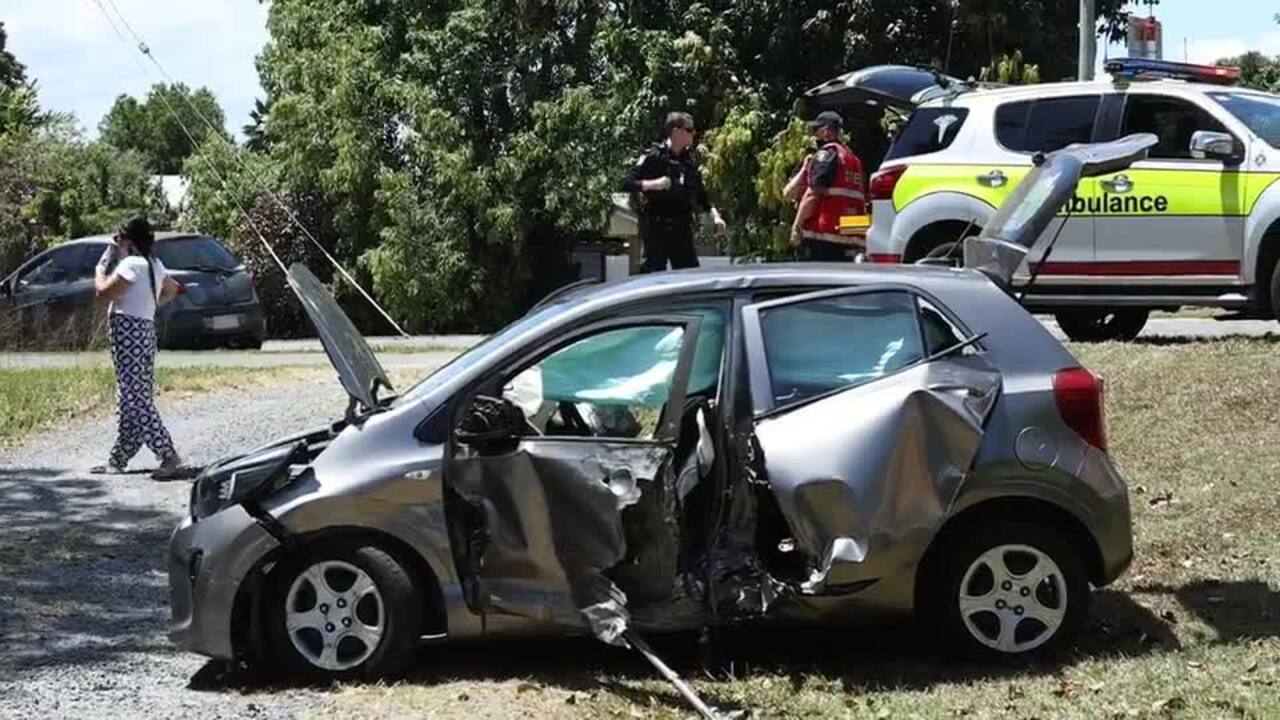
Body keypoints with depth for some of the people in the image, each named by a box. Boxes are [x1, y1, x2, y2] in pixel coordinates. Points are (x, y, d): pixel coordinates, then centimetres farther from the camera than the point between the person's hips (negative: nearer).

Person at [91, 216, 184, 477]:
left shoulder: (131, 264, -14)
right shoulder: (155, 265, 15)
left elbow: (103, 291, -16)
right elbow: (172, 289, 31)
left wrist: (102, 265, -1)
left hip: (128, 330, -10)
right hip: (144, 328, 10)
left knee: (135, 400, -12)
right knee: (130, 398, 13)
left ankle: (168, 456, -17)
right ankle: (118, 460, 19)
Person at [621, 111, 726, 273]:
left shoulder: (689, 160, 12)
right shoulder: (653, 157, -7)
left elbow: (700, 193, 21)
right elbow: (626, 183, -11)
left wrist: (714, 215, 8)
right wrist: (653, 184, -25)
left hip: (681, 228, 6)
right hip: (656, 228, -6)